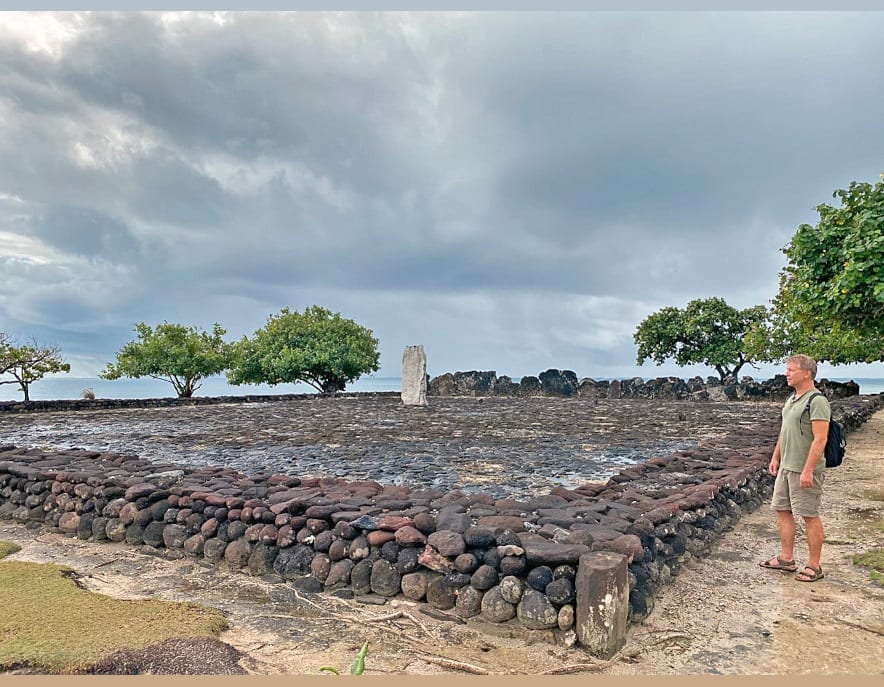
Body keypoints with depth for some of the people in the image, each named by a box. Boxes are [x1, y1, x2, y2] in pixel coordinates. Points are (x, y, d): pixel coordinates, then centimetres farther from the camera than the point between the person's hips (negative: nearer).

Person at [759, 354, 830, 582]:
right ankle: (786, 559, 24)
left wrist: (807, 470, -25)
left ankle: (814, 567, 12)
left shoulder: (817, 401, -17)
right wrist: (775, 457, 19)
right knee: (782, 510, 13)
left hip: (805, 471, -9)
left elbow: (820, 439, -22)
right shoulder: (791, 398, 13)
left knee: (810, 516, 1)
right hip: (786, 467, 9)